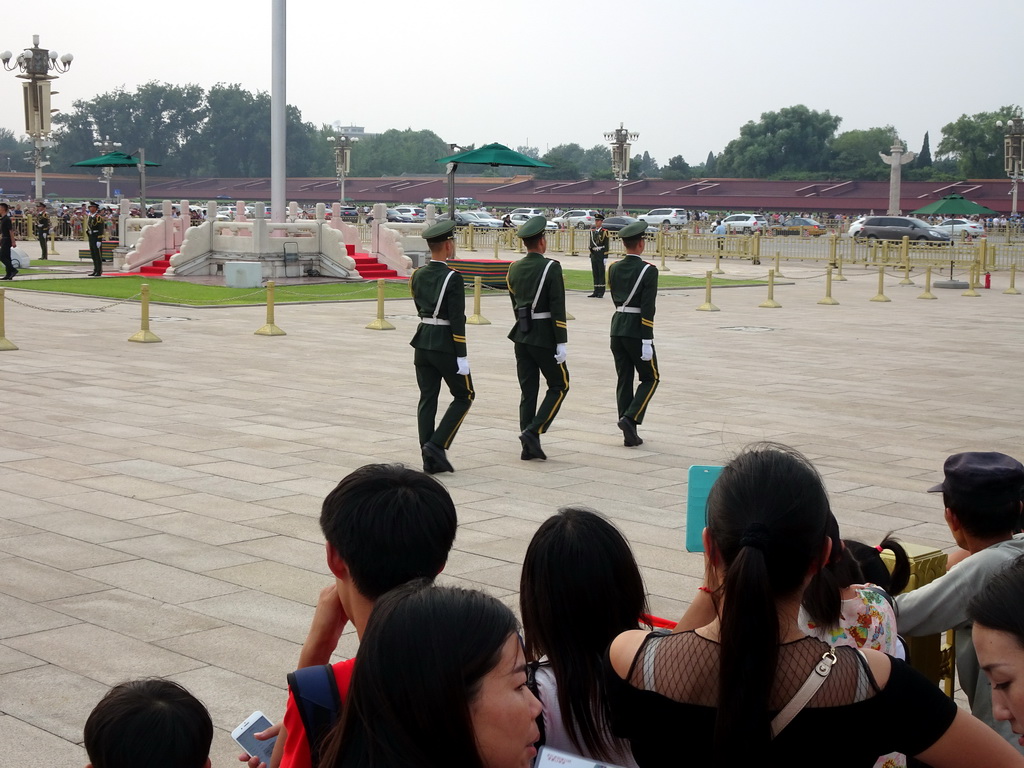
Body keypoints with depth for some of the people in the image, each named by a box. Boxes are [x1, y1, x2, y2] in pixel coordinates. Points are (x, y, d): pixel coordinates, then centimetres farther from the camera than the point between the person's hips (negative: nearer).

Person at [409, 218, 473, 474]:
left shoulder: (418, 275, 5)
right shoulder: (452, 278, -16)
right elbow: (457, 320, -18)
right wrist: (461, 357, -15)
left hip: (423, 342, 7)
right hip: (445, 346, -7)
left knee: (427, 399, 8)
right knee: (464, 396, 9)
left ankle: (430, 459, 9)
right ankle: (437, 444, -3)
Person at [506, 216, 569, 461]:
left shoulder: (514, 268, 7)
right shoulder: (551, 267, -13)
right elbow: (558, 308, -16)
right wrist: (561, 342, -14)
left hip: (521, 335, 6)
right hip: (545, 337, -6)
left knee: (528, 391, 9)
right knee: (559, 385, 8)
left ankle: (529, 447, 9)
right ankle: (533, 431, -6)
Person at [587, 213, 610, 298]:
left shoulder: (604, 232, -5)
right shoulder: (592, 232, 13)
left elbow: (606, 245, -8)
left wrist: (605, 257, -14)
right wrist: (591, 256, 16)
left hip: (601, 255, -6)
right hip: (594, 255, 6)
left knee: (601, 273, -3)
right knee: (595, 274, 7)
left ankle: (601, 292, -1)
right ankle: (596, 292, 11)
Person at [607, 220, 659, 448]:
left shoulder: (613, 268, 6)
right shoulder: (648, 270, -13)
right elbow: (647, 308, -17)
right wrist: (647, 342, -17)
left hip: (617, 327, 6)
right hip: (637, 331, -6)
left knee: (624, 380, 9)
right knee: (650, 378, 9)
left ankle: (629, 435, 9)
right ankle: (630, 418, -9)